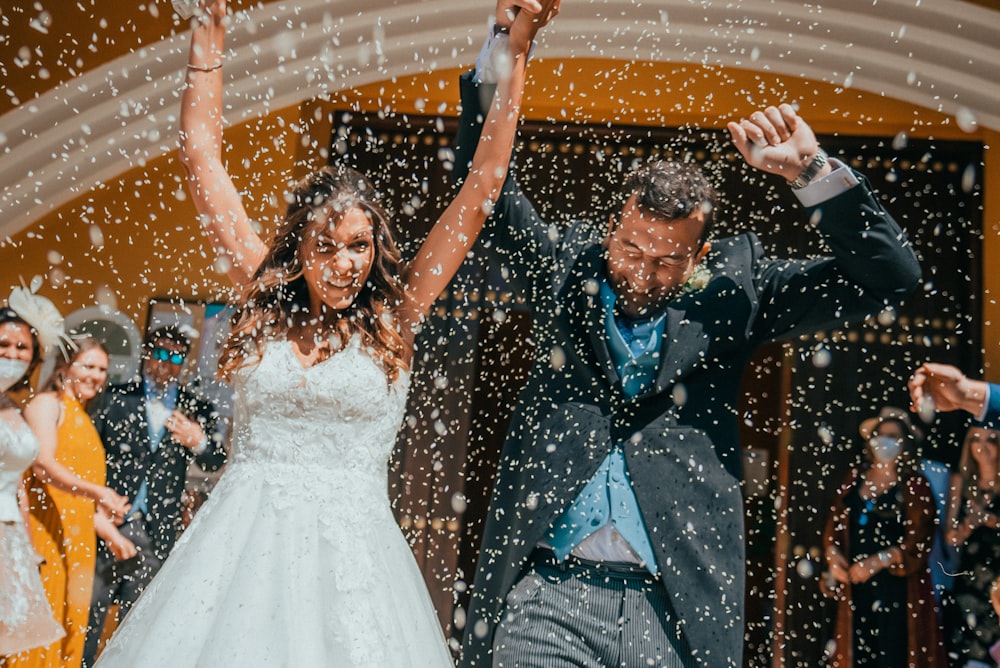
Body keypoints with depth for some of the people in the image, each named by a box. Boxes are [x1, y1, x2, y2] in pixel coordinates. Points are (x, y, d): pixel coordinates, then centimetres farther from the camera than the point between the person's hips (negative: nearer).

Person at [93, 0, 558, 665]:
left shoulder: (392, 319, 1)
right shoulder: (266, 299, 5)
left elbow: (483, 184, -1)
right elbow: (201, 154, 7)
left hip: (350, 552, -1)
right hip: (242, 547, 1)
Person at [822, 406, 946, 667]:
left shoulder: (915, 486, -1)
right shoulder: (855, 478, 13)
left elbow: (918, 540, -10)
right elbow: (835, 520, 13)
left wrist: (880, 560, -21)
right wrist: (832, 551, -5)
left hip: (897, 582, -4)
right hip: (854, 583, 4)